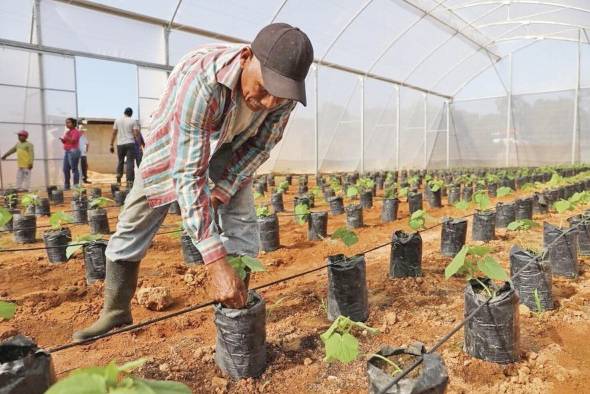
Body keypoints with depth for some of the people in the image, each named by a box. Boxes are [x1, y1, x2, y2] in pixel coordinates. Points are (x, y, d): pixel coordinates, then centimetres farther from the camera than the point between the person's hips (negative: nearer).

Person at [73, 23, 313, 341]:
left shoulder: (284, 89, -27)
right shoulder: (199, 78, -43)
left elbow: (259, 147, -10)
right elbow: (188, 174, -44)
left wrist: (220, 191, -17)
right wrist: (215, 263, -47)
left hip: (230, 152, 3)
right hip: (176, 147, -3)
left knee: (244, 230, -5)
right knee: (133, 228, 1)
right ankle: (115, 312, 21)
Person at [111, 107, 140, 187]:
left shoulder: (118, 120, 8)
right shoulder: (133, 121, 0)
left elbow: (114, 133, 7)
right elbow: (136, 134, -7)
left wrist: (111, 145, 11)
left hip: (120, 144, 3)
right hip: (130, 144, -3)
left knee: (120, 161, 20)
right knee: (130, 162, -4)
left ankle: (118, 177, 11)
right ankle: (129, 181, -9)